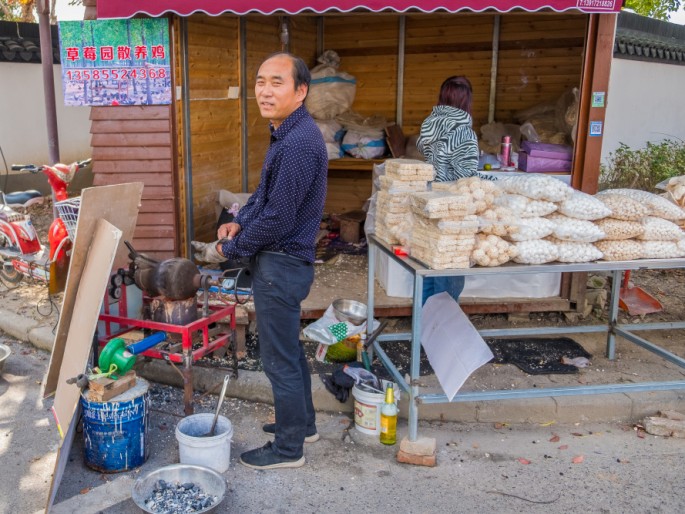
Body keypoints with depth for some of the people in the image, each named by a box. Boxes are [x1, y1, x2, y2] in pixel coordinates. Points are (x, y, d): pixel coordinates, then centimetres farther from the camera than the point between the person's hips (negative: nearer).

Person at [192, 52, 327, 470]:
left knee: (280, 358, 3)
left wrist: (227, 250, -12)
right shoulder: (288, 134, 9)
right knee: (289, 349, 22)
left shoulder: (298, 144, -25)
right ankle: (302, 423, 39)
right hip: (284, 261, 10)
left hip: (281, 263, -10)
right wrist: (239, 221, 3)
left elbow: (277, 220, -25)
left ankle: (289, 449, 20)